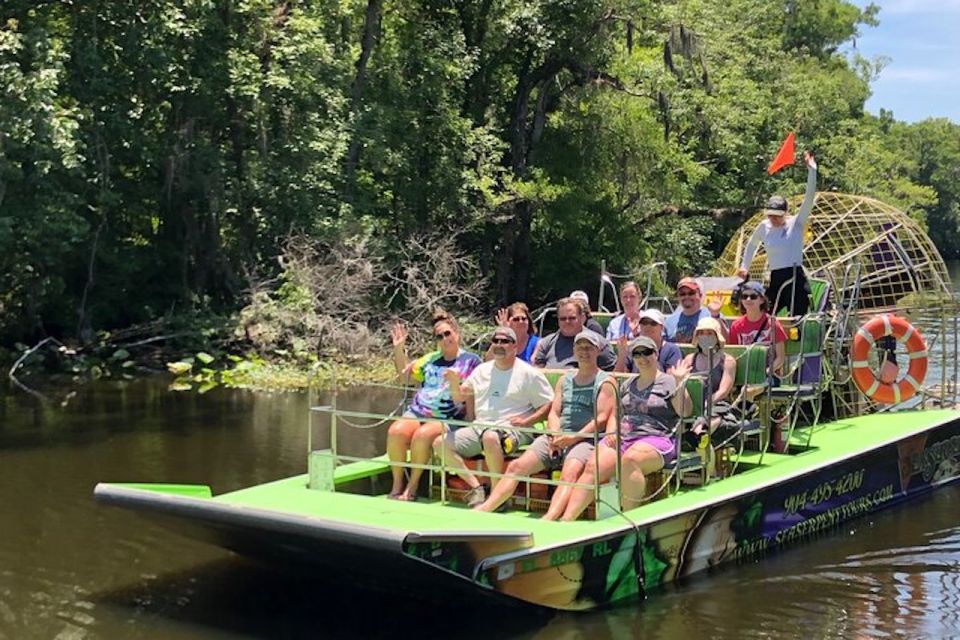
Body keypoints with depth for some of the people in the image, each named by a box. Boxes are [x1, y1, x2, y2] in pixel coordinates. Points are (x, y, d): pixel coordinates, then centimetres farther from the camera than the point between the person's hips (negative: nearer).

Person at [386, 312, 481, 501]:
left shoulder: (470, 360, 8)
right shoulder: (431, 358, 22)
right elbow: (405, 373, 29)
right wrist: (399, 349, 15)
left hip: (446, 419, -4)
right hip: (416, 413, 4)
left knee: (422, 435, -36)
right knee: (396, 431, -28)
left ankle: (412, 486, -20)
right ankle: (397, 485, -19)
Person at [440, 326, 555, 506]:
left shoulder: (529, 373, 4)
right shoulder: (482, 370, 19)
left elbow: (549, 405, 0)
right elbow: (459, 397, 25)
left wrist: (526, 421, -13)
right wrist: (454, 383, 3)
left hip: (512, 429, -6)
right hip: (479, 427, 6)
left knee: (490, 437, -40)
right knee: (441, 443, -11)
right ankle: (476, 486, -10)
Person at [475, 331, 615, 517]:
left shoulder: (605, 382, 5)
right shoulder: (565, 380, 23)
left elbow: (602, 418, -6)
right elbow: (553, 412, 15)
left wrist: (573, 438, -15)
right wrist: (555, 436, -6)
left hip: (585, 439, -6)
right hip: (556, 437, 6)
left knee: (569, 473, -35)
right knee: (517, 466, -12)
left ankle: (549, 519, -56)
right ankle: (484, 508, -19)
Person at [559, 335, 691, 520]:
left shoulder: (669, 382, 8)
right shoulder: (627, 384, 26)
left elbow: (685, 411, -5)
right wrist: (611, 432, 7)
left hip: (655, 439, -5)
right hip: (622, 437, 5)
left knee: (629, 460, -39)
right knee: (593, 466, -22)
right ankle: (566, 520, -32)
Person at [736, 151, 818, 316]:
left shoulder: (796, 223, -1)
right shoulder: (764, 227, 8)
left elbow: (809, 198, -10)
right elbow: (752, 244, 28)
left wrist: (811, 170, -18)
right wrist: (744, 266, 30)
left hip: (796, 278, -4)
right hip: (776, 279, 4)